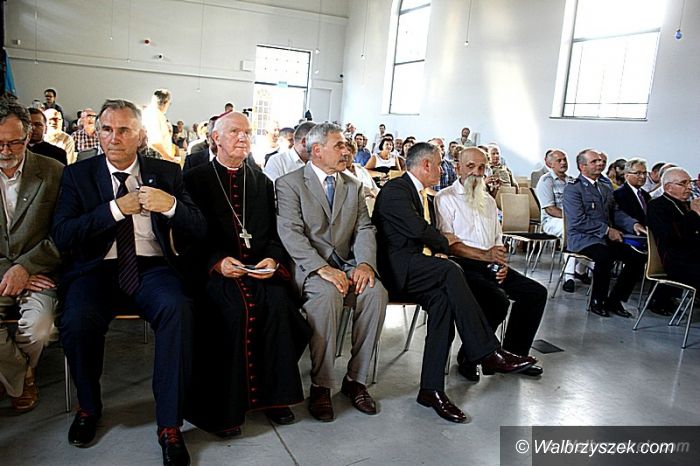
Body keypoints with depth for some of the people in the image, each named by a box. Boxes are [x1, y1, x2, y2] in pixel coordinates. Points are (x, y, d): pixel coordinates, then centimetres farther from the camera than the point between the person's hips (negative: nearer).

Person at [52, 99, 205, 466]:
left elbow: (198, 230, 6)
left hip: (151, 267, 0)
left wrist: (171, 205, -15)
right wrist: (117, 208, -13)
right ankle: (88, 406, 3)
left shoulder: (166, 172, 11)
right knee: (77, 320, -30)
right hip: (97, 268, 0)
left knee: (176, 308, -32)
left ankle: (169, 425, -18)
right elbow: (61, 236, -4)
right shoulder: (77, 174, 9)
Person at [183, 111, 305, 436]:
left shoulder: (262, 182, 19)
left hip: (260, 269, 3)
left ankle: (273, 395, -13)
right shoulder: (195, 180, 7)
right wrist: (217, 262, -17)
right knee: (236, 308, -32)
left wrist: (272, 260, -8)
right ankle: (224, 404, -17)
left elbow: (275, 233, 13)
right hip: (214, 270, -3)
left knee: (277, 302, -28)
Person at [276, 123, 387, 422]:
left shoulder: (354, 187, 19)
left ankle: (356, 379, -11)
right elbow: (290, 233, -10)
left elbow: (364, 228, 9)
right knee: (328, 294, -35)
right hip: (308, 266, -4)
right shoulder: (289, 184, 3)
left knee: (376, 292, -25)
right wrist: (322, 268, -24)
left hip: (346, 265, 5)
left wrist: (365, 263, -12)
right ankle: (320, 385, -20)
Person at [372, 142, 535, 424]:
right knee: (450, 272, -29)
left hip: (416, 271, 8)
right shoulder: (395, 189, -6)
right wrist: (444, 242, -1)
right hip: (396, 268, -8)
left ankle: (431, 389, -23)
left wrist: (439, 252, -4)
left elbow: (428, 236, 19)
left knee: (443, 297, -22)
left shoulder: (422, 195, 24)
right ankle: (487, 354, -25)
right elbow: (416, 229, -19)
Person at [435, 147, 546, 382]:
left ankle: (514, 355, 7)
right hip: (462, 265, -8)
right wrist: (484, 255, -17)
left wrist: (501, 262, 3)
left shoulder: (489, 201, 23)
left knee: (537, 293, -5)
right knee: (498, 299, -30)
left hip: (490, 265, 8)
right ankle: (468, 357, -9)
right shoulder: (446, 198, -1)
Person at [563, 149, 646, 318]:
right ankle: (597, 301, -16)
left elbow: (616, 213, 18)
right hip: (582, 237, -8)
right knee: (604, 255, -36)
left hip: (606, 238, 8)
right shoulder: (572, 189, -5)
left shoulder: (606, 188, 22)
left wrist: (633, 224, -3)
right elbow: (578, 221, -15)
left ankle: (614, 299, -1)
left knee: (638, 256, -13)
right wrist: (606, 230, -17)